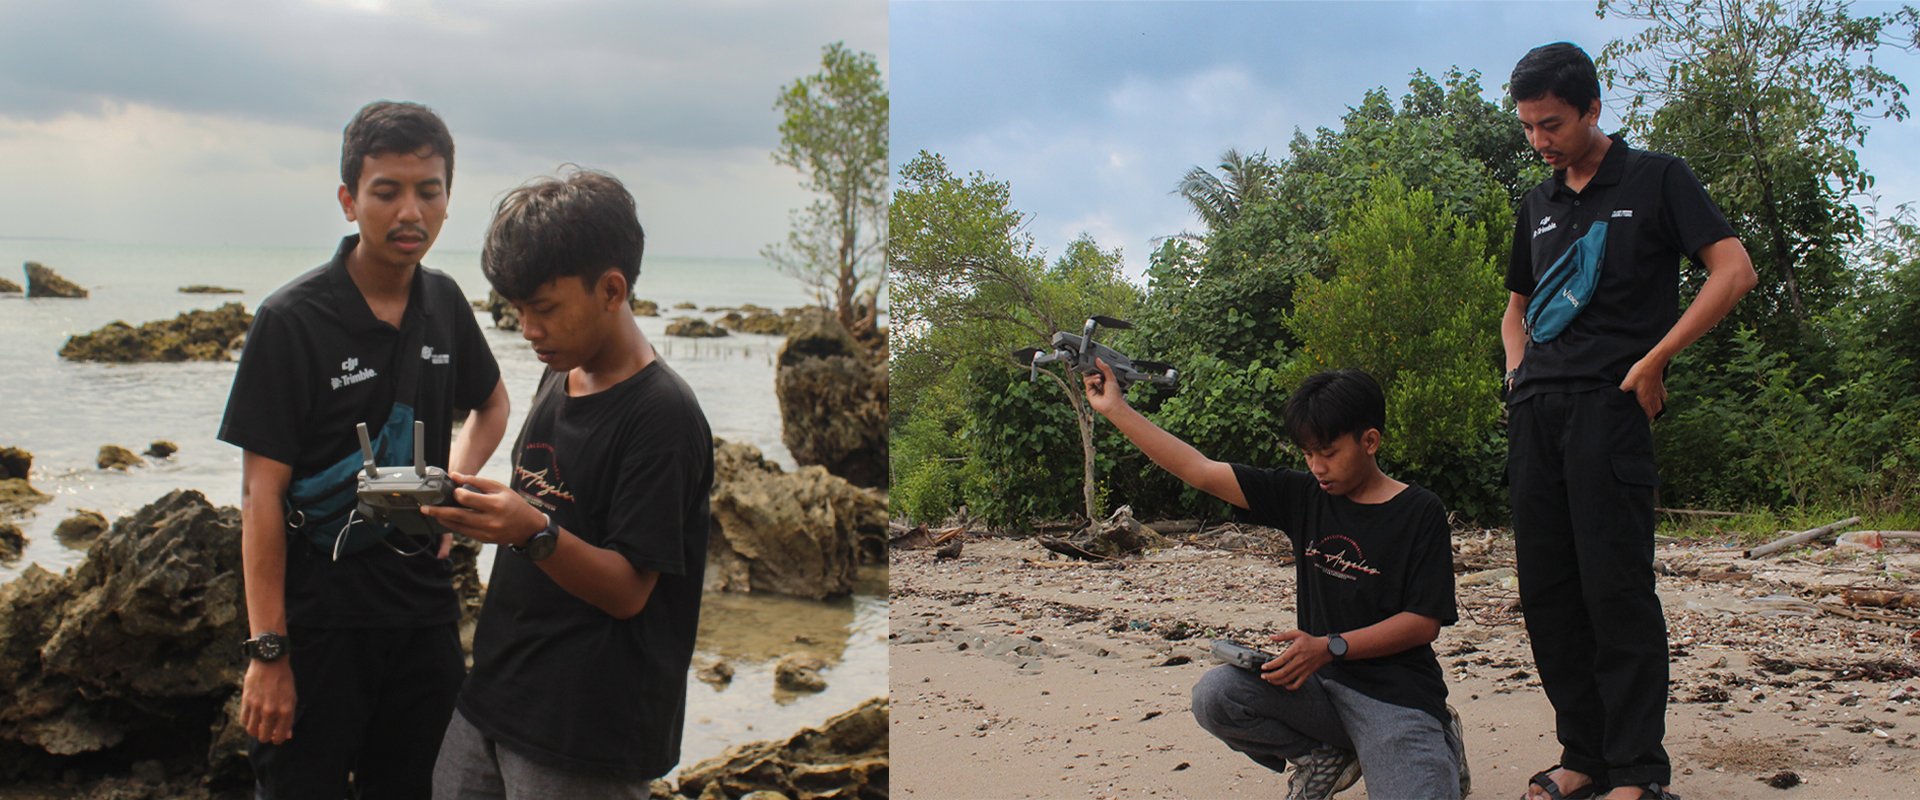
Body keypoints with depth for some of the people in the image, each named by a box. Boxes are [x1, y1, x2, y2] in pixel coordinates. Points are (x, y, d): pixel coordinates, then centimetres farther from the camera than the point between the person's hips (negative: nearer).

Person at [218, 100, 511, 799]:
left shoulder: (443, 303, 4)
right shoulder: (292, 320, -12)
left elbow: (491, 406, 23)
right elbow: (262, 492, -13)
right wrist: (267, 650, -16)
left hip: (425, 607, 5)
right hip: (319, 617, -5)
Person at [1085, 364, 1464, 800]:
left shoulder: (1420, 513, -4)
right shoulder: (1303, 496, 7)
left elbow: (1425, 622, -8)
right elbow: (1200, 471, 5)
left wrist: (1329, 647, -19)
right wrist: (1115, 408, 2)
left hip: (1397, 693, -4)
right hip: (1321, 681, 4)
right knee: (1214, 695, -23)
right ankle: (1323, 757, 4)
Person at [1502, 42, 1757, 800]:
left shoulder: (1655, 178, 4)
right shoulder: (1536, 207, 20)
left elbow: (1733, 269, -5)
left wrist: (1653, 361, -11)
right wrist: (1519, 373, 10)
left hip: (1608, 403, -6)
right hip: (1535, 410, 6)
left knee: (1615, 587, -10)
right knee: (1547, 588, 4)